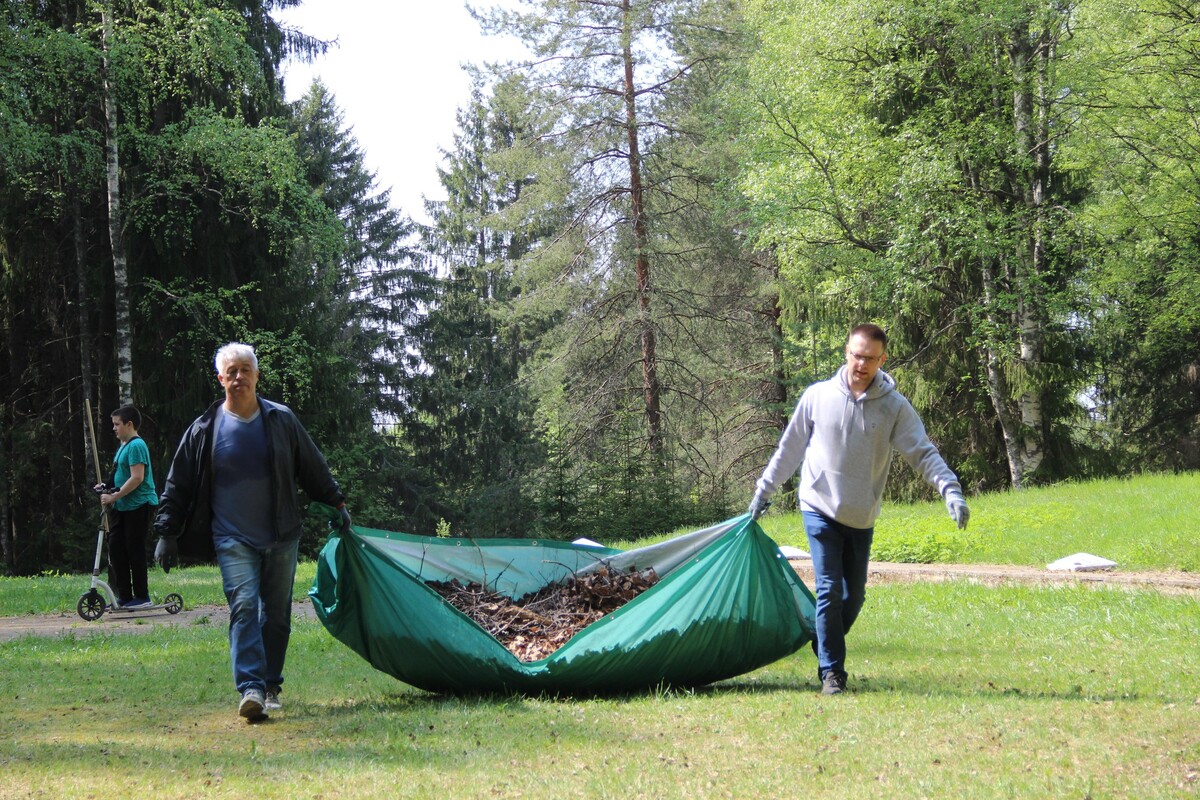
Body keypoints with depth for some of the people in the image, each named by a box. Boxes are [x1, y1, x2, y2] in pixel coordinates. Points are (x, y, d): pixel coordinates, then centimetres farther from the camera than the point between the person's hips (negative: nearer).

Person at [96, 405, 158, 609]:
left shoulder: (136, 446, -14)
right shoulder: (123, 446, 17)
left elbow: (137, 478, -22)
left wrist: (113, 497, -20)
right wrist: (107, 488, 9)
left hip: (138, 506, -10)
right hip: (122, 507, 10)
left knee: (135, 550, -5)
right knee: (116, 548, 6)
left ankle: (142, 597, 2)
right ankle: (124, 596, 10)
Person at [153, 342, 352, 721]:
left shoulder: (282, 420, 4)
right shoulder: (205, 429, -1)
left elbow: (314, 469, 16)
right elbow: (178, 484, 4)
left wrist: (336, 503, 16)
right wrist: (167, 533, 2)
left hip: (281, 536, 3)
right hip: (233, 539, -2)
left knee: (277, 614, 8)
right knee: (243, 607, -17)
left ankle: (270, 687, 20)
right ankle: (250, 689, -24)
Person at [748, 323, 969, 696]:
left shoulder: (895, 406, -5)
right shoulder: (817, 397, -4)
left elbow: (923, 453, -12)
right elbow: (790, 448, 7)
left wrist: (950, 490, -28)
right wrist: (763, 491, 11)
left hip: (861, 517, 2)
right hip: (820, 509, -2)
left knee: (854, 595, 10)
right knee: (829, 590, -11)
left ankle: (825, 651, 33)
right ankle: (831, 671, -5)